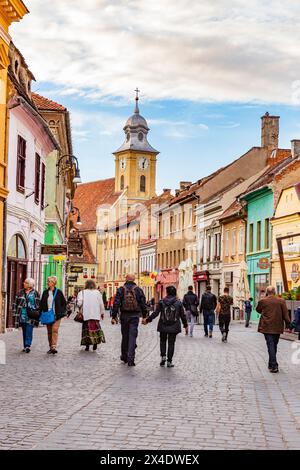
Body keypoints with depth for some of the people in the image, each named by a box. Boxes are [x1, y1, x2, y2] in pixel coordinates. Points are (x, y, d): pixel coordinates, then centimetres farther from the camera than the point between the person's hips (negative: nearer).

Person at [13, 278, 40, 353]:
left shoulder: (35, 293, 2)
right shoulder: (20, 293, 10)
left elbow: (38, 305, 2)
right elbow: (16, 303, 13)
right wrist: (15, 313, 7)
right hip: (22, 315, 3)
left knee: (29, 331, -12)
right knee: (24, 331, 8)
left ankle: (28, 345, -16)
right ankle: (25, 346, 14)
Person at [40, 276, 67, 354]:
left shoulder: (58, 292, 0)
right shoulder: (45, 292, 9)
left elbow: (64, 303, 5)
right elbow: (42, 304, 12)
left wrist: (62, 312, -3)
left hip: (56, 315, -4)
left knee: (55, 330, -15)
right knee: (49, 331, 7)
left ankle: (54, 347, -22)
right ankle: (51, 347, 15)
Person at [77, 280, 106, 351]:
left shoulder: (82, 293, -2)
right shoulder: (98, 293, 4)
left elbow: (79, 303, -9)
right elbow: (101, 304, 6)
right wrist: (102, 312, 15)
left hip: (86, 315, -1)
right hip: (96, 314, 1)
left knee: (87, 329, 5)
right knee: (95, 328, 11)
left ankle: (87, 345, 3)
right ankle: (95, 343, 0)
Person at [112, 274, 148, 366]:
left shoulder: (121, 289, 0)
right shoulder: (138, 290, 2)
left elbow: (116, 304, -5)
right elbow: (143, 304, 3)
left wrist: (114, 316, -4)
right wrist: (144, 316, 11)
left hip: (124, 316, 1)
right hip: (135, 316, -1)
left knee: (125, 336, 14)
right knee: (132, 336, -2)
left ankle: (124, 357, 26)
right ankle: (130, 359, -10)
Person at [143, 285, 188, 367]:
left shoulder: (162, 302, -5)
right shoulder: (179, 303, -3)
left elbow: (155, 313, -6)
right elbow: (182, 315, 2)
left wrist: (147, 320, 4)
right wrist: (185, 325, 15)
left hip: (163, 326, 0)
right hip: (174, 327, 0)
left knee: (163, 341, 19)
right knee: (171, 343, 6)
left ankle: (163, 356, 3)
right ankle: (169, 361, 6)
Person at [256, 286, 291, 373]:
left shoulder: (262, 301, -5)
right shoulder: (281, 301, -2)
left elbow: (258, 310, 13)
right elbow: (285, 314, -2)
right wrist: (288, 324, 6)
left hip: (267, 327, -2)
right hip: (277, 328, 2)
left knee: (270, 345, -3)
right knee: (274, 345, 15)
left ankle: (273, 365, -13)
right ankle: (272, 364, 26)